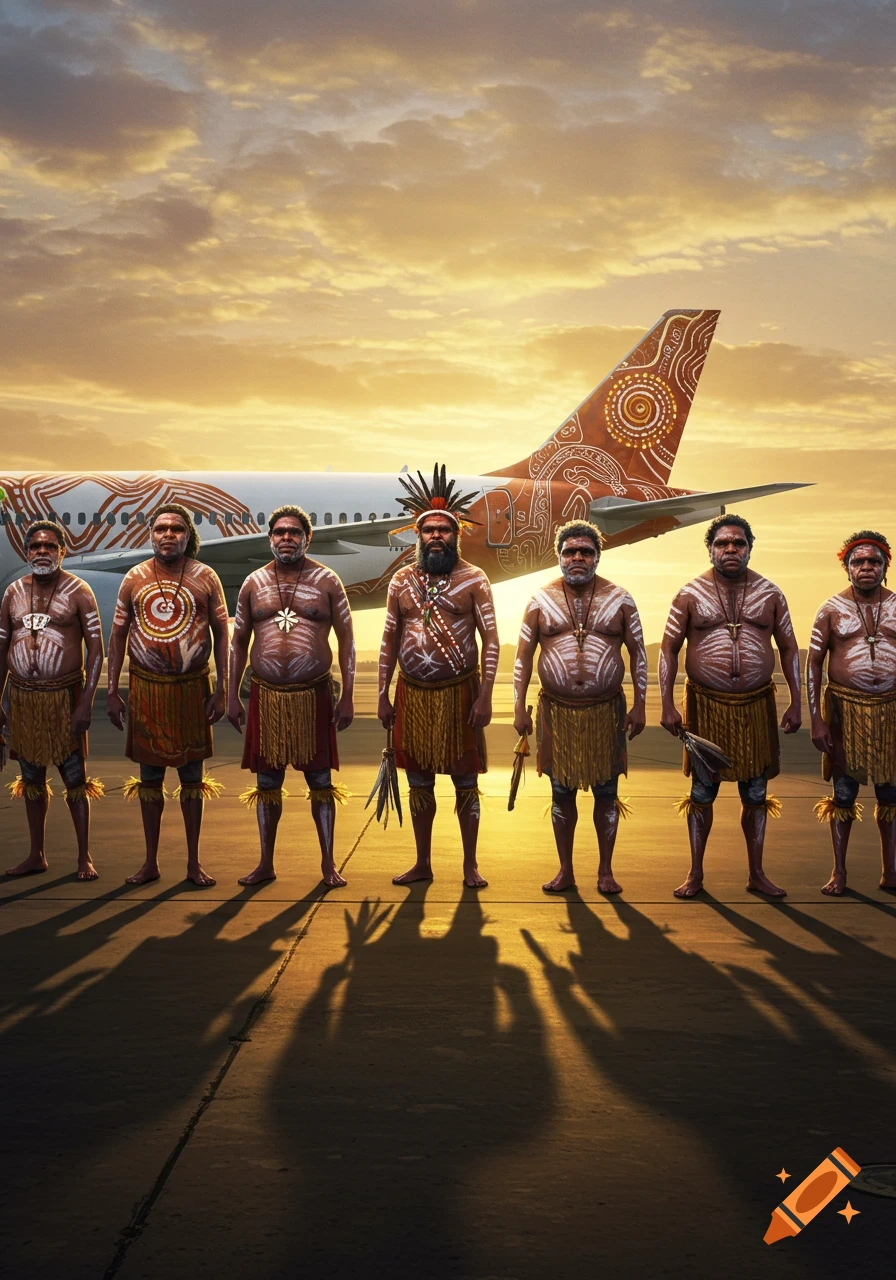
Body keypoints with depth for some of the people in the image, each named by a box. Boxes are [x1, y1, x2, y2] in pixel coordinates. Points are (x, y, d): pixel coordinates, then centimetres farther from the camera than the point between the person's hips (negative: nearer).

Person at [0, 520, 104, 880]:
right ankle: (36, 856, 22)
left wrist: (86, 701, -15)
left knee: (74, 778, 2)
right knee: (31, 778, 11)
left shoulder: (78, 591, -5)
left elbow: (96, 648, -8)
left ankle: (84, 857, 11)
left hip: (64, 696, -4)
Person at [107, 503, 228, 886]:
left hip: (192, 687, -1)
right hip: (146, 687, 1)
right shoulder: (134, 578, 3)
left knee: (192, 775, 6)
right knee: (150, 775, 8)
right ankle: (150, 862, 18)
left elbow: (221, 633, 2)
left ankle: (194, 862, 15)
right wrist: (112, 691, 2)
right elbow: (118, 634, 7)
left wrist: (220, 690, -4)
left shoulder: (205, 577, 0)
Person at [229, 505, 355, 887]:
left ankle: (328, 864, 13)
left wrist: (347, 696, -4)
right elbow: (239, 642, 13)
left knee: (320, 781, 4)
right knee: (267, 782, 8)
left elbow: (346, 640, 2)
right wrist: (233, 696, 8)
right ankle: (266, 864, 19)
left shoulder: (327, 582, 1)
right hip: (266, 697, 2)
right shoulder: (253, 584, 7)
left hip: (314, 695, -2)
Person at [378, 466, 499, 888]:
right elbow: (390, 640, 9)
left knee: (465, 782, 4)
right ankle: (422, 864, 21)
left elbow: (491, 640, -5)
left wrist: (484, 696, -12)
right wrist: (383, 695, 6)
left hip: (460, 692, -3)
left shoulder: (473, 579, -3)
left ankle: (470, 865, 15)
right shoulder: (401, 580, 5)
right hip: (413, 695, 3)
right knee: (419, 783, 10)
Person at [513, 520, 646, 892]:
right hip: (557, 712, 0)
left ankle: (606, 871, 18)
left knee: (606, 793, 6)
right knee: (562, 793, 7)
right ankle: (565, 871, 19)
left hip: (606, 711, 0)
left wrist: (639, 705, -1)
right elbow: (523, 655, 4)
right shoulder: (541, 601, 2)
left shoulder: (619, 599, 2)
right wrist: (519, 707, 0)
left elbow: (638, 653, 4)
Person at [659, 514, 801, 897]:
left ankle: (756, 874, 20)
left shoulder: (770, 594, 4)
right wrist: (667, 705, -7)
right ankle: (695, 873, 17)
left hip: (756, 707, 2)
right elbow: (668, 649, 0)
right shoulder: (690, 595, -1)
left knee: (756, 793, 8)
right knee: (702, 792, 6)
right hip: (706, 706, -1)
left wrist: (796, 703, 3)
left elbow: (789, 648, 9)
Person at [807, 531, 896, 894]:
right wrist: (815, 719, -7)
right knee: (844, 792, 5)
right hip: (846, 708, -1)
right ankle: (839, 872, 16)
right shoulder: (832, 610, 0)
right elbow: (813, 664, 0)